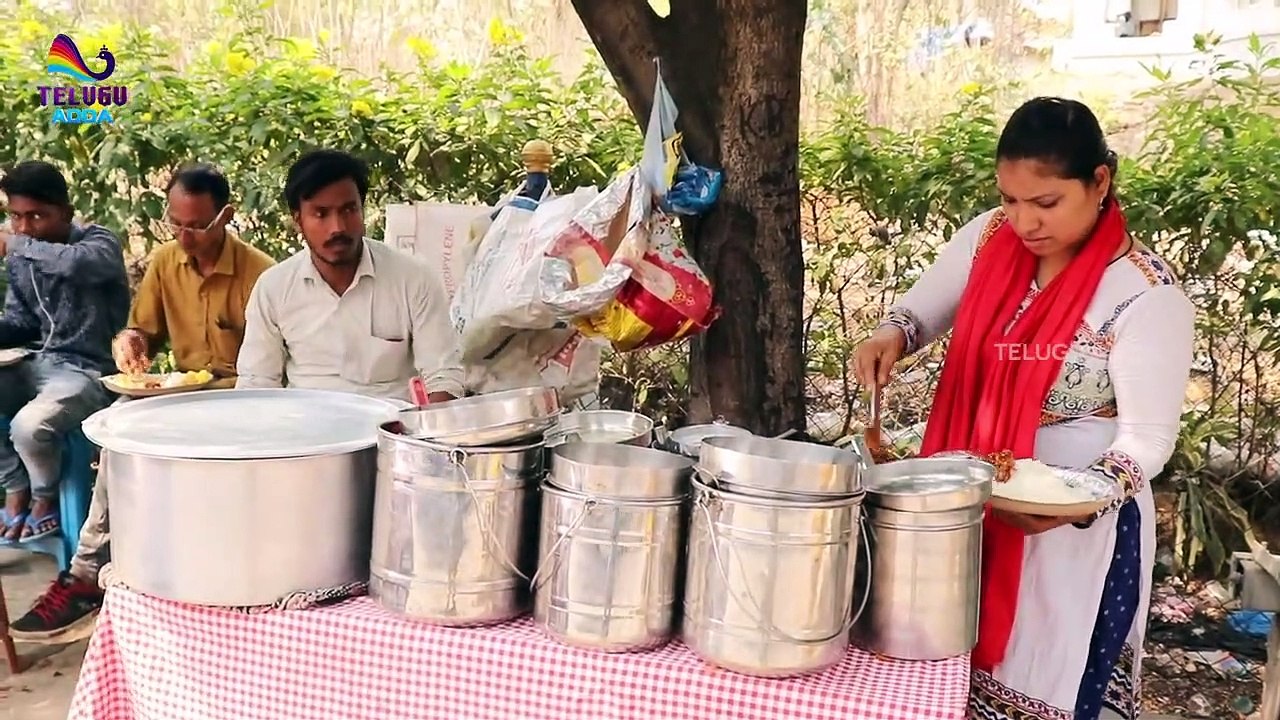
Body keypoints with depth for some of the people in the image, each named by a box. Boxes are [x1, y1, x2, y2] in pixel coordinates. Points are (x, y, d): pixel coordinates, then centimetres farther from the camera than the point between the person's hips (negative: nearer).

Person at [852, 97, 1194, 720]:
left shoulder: (1147, 295, -18)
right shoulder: (986, 239, -4)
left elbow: (1148, 436, -16)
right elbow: (923, 311, 10)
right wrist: (891, 335, -12)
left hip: (1076, 526, -5)